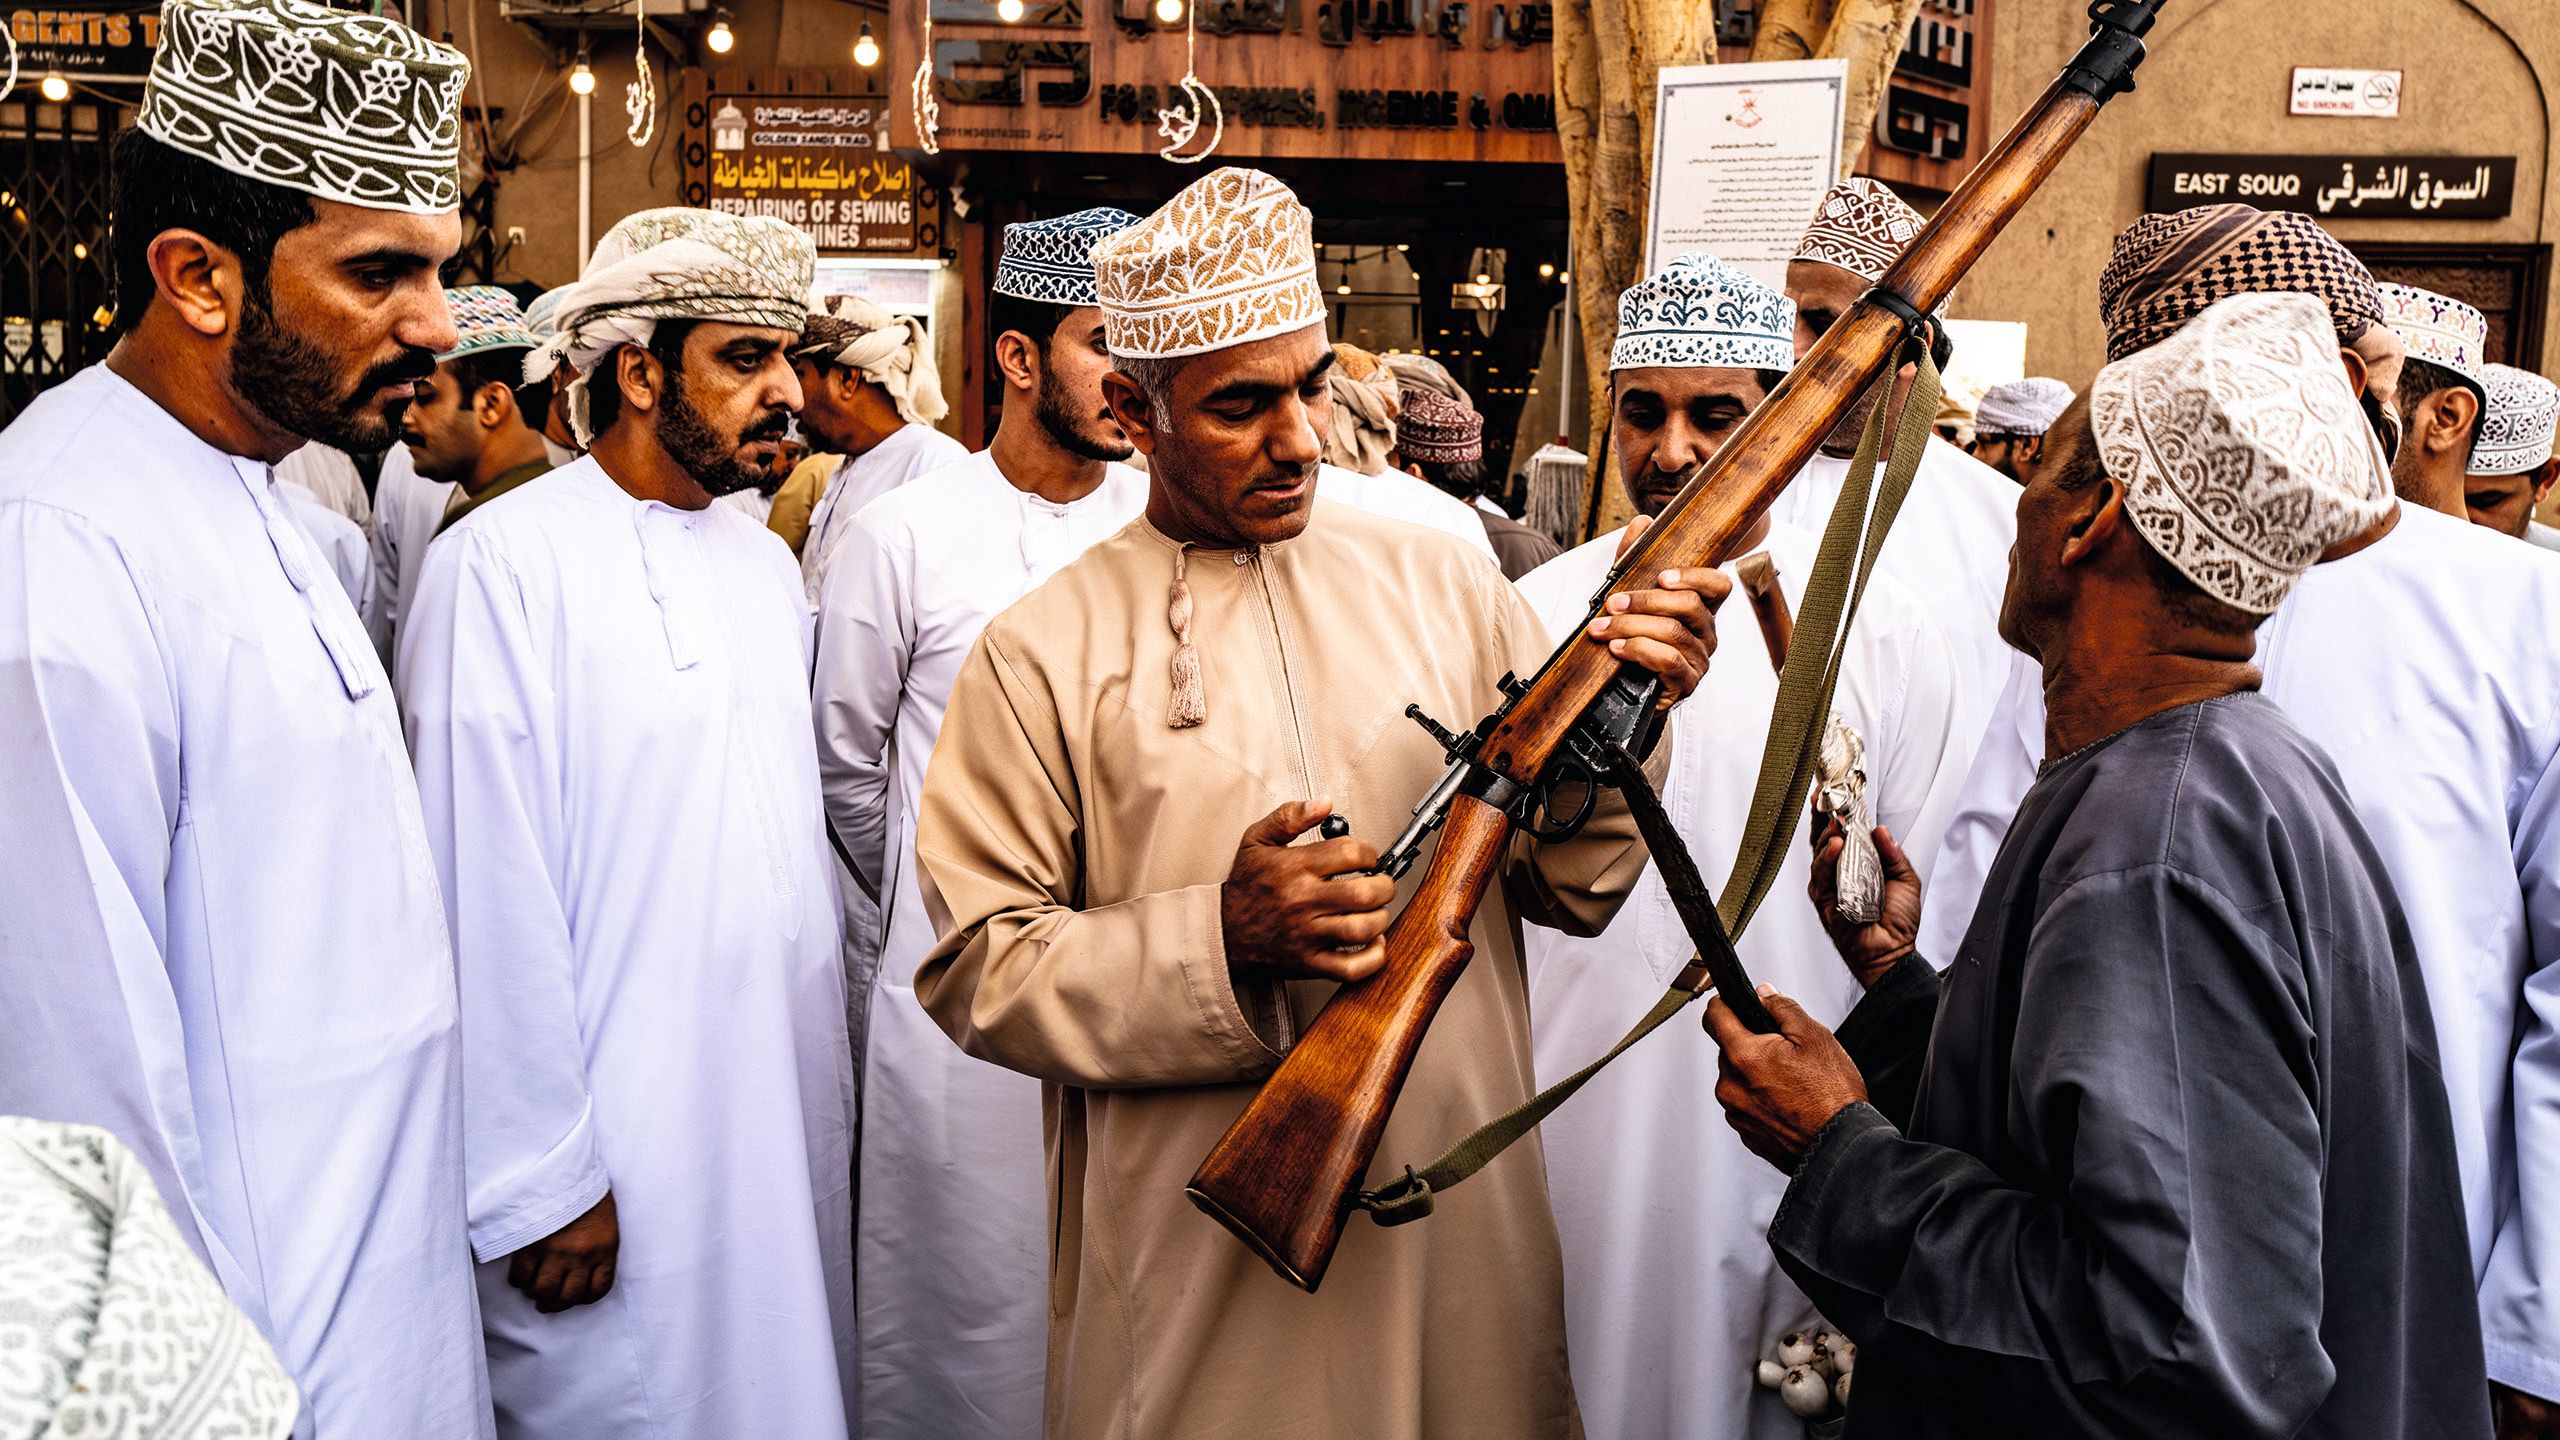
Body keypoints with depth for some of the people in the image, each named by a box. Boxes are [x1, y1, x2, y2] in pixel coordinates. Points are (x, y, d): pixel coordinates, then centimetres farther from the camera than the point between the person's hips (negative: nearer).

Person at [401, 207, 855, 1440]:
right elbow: (487, 898, -15)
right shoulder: (504, 564, -13)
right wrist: (540, 1183, -14)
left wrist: (827, 1090, 12)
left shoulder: (762, 561, 11)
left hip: (791, 1120, 7)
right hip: (619, 1164, -7)